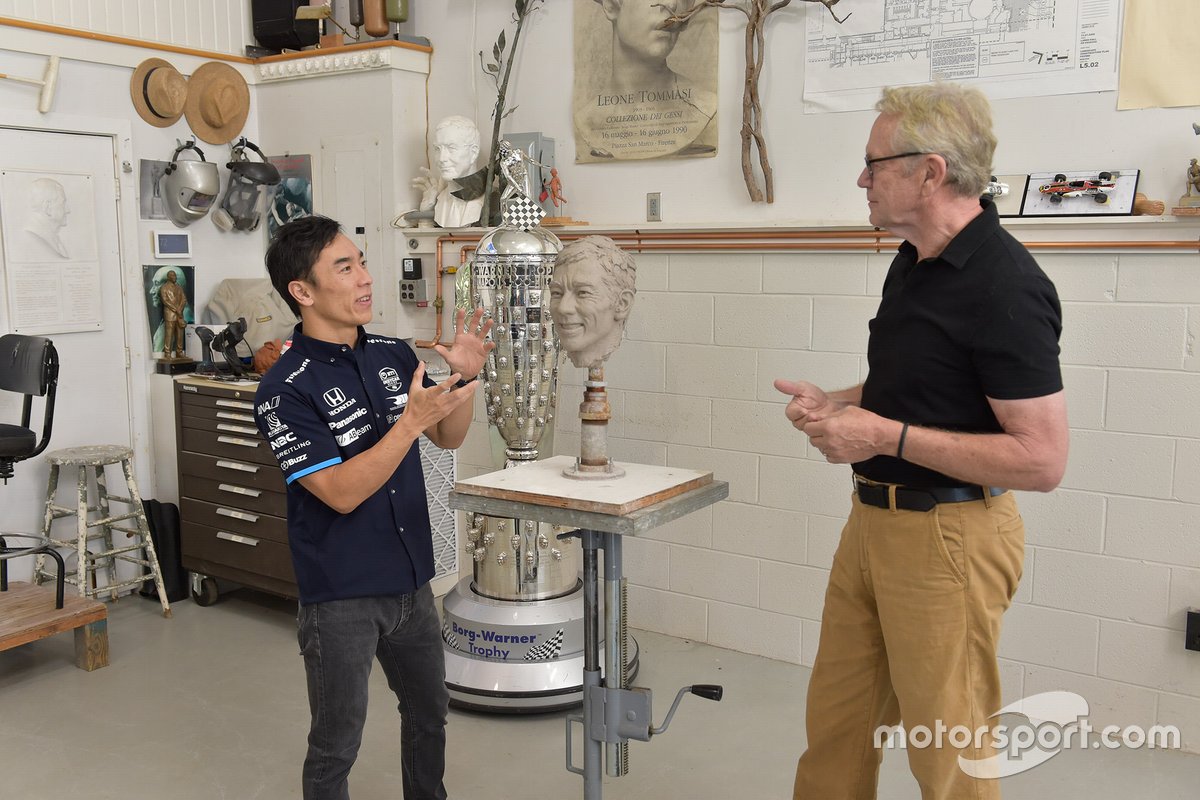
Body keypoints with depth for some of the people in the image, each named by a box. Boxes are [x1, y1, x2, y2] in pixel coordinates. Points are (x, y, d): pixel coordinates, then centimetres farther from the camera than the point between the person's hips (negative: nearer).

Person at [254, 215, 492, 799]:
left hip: (412, 581, 7)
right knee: (336, 745, 10)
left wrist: (464, 377, -9)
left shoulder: (393, 353, 0)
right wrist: (412, 419, -31)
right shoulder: (285, 390, -19)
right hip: (341, 596, -6)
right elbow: (342, 492, -24)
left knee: (429, 713, 24)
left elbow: (448, 438, 9)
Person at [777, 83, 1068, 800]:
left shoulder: (1005, 286, -21)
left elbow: (1042, 459, -24)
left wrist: (885, 436, -23)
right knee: (835, 717, 19)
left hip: (948, 535, -9)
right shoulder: (914, 263, 8)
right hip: (874, 521, 9)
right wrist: (840, 404, 4)